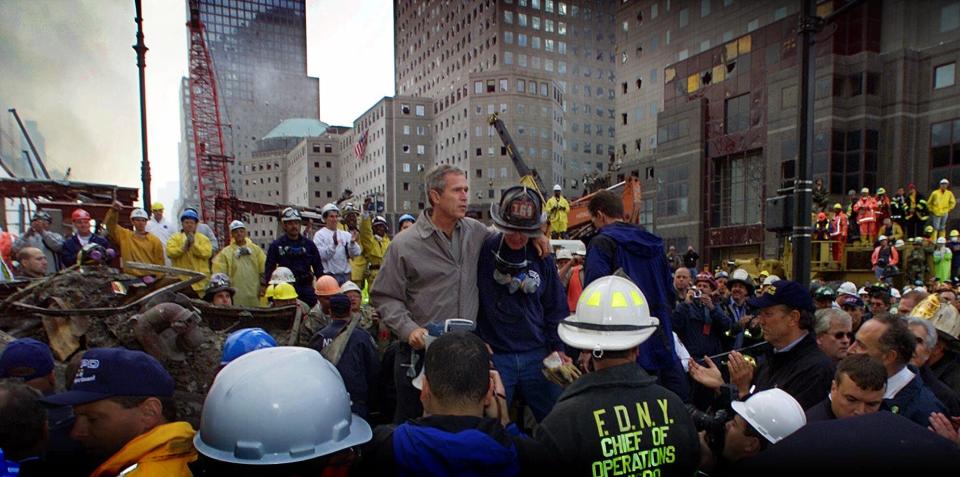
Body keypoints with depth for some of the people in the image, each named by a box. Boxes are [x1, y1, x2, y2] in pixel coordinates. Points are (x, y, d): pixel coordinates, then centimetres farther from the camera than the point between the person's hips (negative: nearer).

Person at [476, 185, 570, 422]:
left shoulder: (541, 256, 3)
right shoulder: (483, 251, -7)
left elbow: (555, 306, 11)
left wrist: (558, 347, 7)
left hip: (537, 354, 3)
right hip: (493, 355, -2)